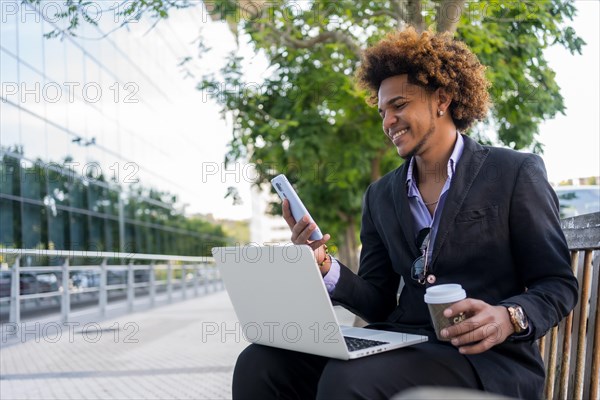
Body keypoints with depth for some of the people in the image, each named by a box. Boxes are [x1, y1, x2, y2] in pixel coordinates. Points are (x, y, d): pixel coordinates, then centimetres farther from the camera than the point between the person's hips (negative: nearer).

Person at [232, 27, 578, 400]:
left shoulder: (517, 173, 1)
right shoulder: (381, 195, 14)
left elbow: (559, 284, 0)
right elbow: (380, 306, 11)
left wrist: (508, 317, -21)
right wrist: (327, 268, -8)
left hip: (488, 357, -4)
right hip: (401, 345, 5)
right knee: (259, 363, -17)